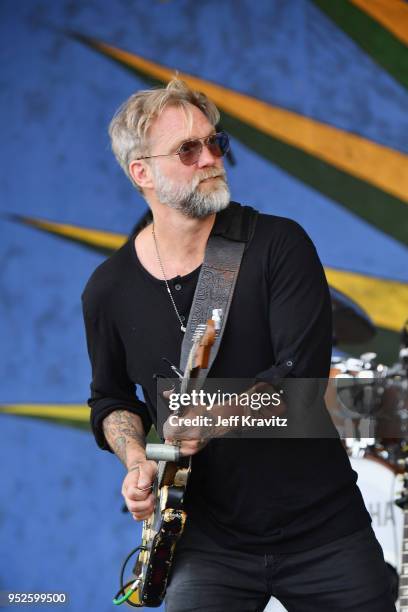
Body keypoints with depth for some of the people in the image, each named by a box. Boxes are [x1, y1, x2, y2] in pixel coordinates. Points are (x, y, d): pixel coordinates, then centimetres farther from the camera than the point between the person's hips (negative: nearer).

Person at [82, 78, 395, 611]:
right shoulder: (108, 291, 0)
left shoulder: (278, 244, -8)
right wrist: (137, 461, -4)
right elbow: (110, 398, 15)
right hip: (210, 543, 1)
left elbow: (303, 371, -17)